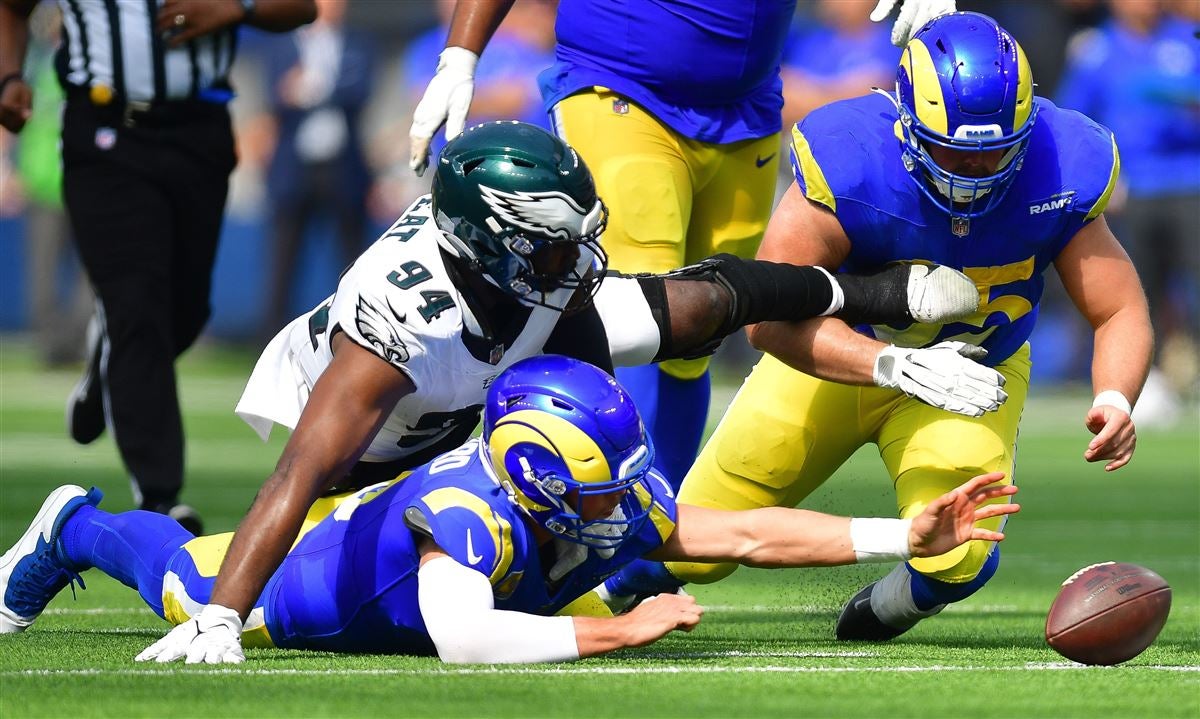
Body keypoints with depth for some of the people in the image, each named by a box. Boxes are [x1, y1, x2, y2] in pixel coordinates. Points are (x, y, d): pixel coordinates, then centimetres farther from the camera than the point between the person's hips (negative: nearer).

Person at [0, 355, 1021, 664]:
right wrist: (620, 632, -57)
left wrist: (909, 536, -32)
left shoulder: (618, 507, -29)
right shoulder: (468, 511, -48)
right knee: (198, 590, 20)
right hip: (315, 582, -6)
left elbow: (749, 535, -25)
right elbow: (465, 641, -62)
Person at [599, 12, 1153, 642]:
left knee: (957, 559, -26)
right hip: (838, 355, -1)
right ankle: (619, 581, 45)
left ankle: (882, 613, 14)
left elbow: (1121, 313, -14)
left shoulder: (1061, 179, -25)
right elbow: (771, 315, -33)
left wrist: (1115, 399, -36)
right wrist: (893, 367, -46)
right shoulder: (847, 164, -33)